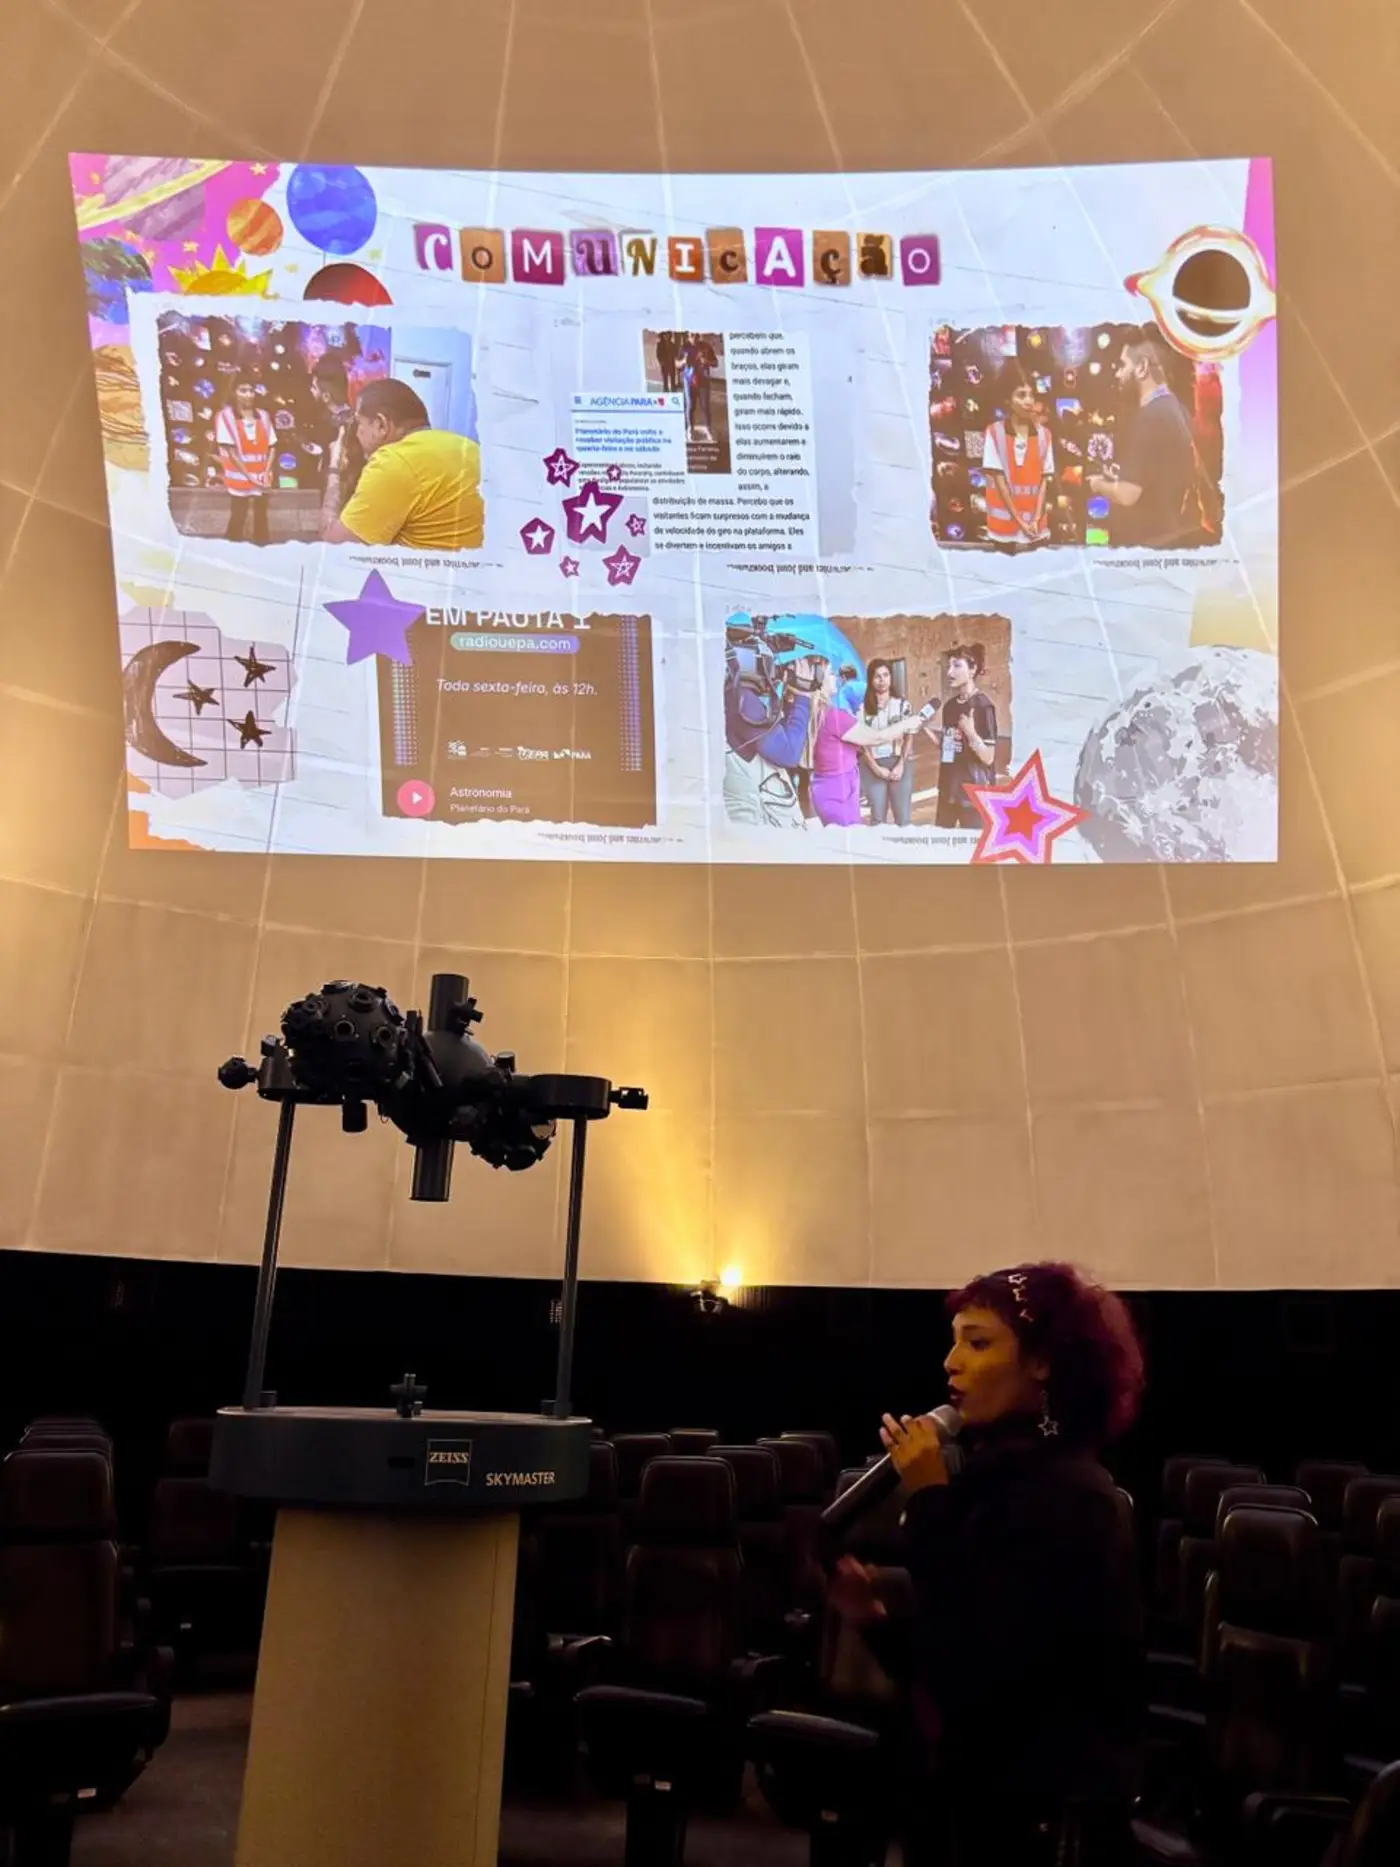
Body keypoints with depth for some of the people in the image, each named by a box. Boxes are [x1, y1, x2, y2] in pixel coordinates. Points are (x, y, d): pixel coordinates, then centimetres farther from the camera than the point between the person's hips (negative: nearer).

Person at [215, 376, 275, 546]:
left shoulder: (263, 416, 8)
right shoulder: (225, 416, -6)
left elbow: (271, 447, 6)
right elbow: (230, 451, -10)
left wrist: (266, 474, -8)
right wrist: (248, 476, -16)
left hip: (262, 479, 4)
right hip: (239, 478, -4)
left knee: (261, 518, 12)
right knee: (238, 519, -3)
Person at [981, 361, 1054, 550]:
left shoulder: (1043, 434, 6)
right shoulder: (994, 433, -4)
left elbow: (1044, 480, 4)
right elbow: (999, 480, -7)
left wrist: (1036, 520, -9)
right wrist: (1019, 521, -11)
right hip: (1005, 527, -2)